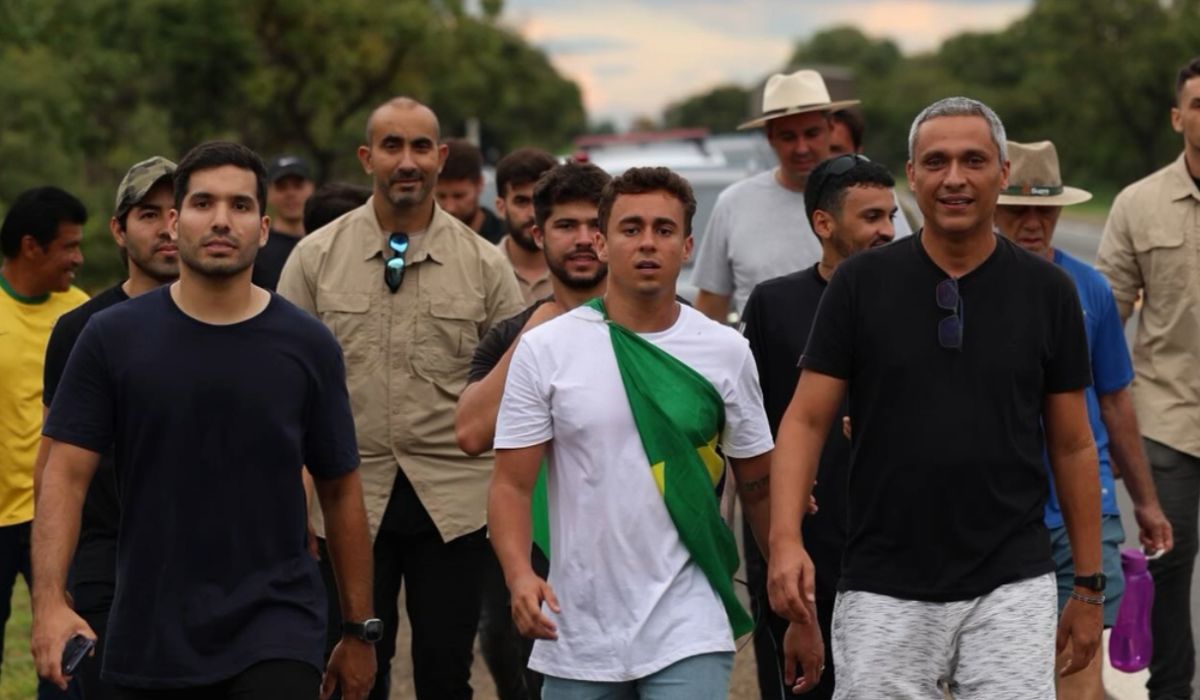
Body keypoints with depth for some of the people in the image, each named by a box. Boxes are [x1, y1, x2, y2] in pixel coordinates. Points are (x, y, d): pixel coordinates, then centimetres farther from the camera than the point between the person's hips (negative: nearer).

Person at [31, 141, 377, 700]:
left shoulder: (307, 347, 0)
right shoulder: (112, 338, -1)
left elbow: (340, 491, 7)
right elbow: (66, 475, -4)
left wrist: (360, 629, 8)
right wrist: (50, 600, -18)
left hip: (275, 635, -1)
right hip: (148, 638, 1)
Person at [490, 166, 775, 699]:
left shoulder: (726, 352, 4)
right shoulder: (545, 350, -1)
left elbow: (759, 489, 11)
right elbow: (512, 485, -2)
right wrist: (519, 575, -20)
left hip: (689, 634, -1)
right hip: (576, 638, 1)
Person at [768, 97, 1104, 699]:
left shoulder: (1047, 292, 2)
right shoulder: (861, 283, 0)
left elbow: (1072, 444, 8)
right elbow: (806, 420, -2)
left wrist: (1088, 585, 8)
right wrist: (785, 540, -17)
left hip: (1012, 587, 0)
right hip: (882, 591, 0)